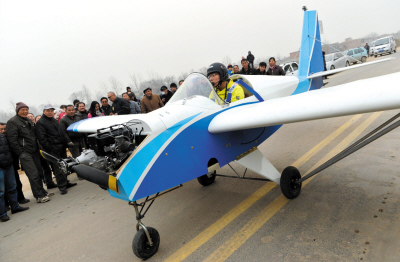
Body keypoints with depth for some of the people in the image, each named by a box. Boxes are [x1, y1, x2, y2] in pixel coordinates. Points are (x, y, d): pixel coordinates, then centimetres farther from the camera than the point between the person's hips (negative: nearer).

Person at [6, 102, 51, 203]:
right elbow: (12, 140, -13)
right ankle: (39, 196, -2)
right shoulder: (12, 122, -7)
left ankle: (42, 192, 25)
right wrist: (20, 153, -15)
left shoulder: (28, 121, 18)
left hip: (34, 151, 8)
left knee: (39, 172, 12)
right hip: (25, 153, -8)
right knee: (33, 175, -9)